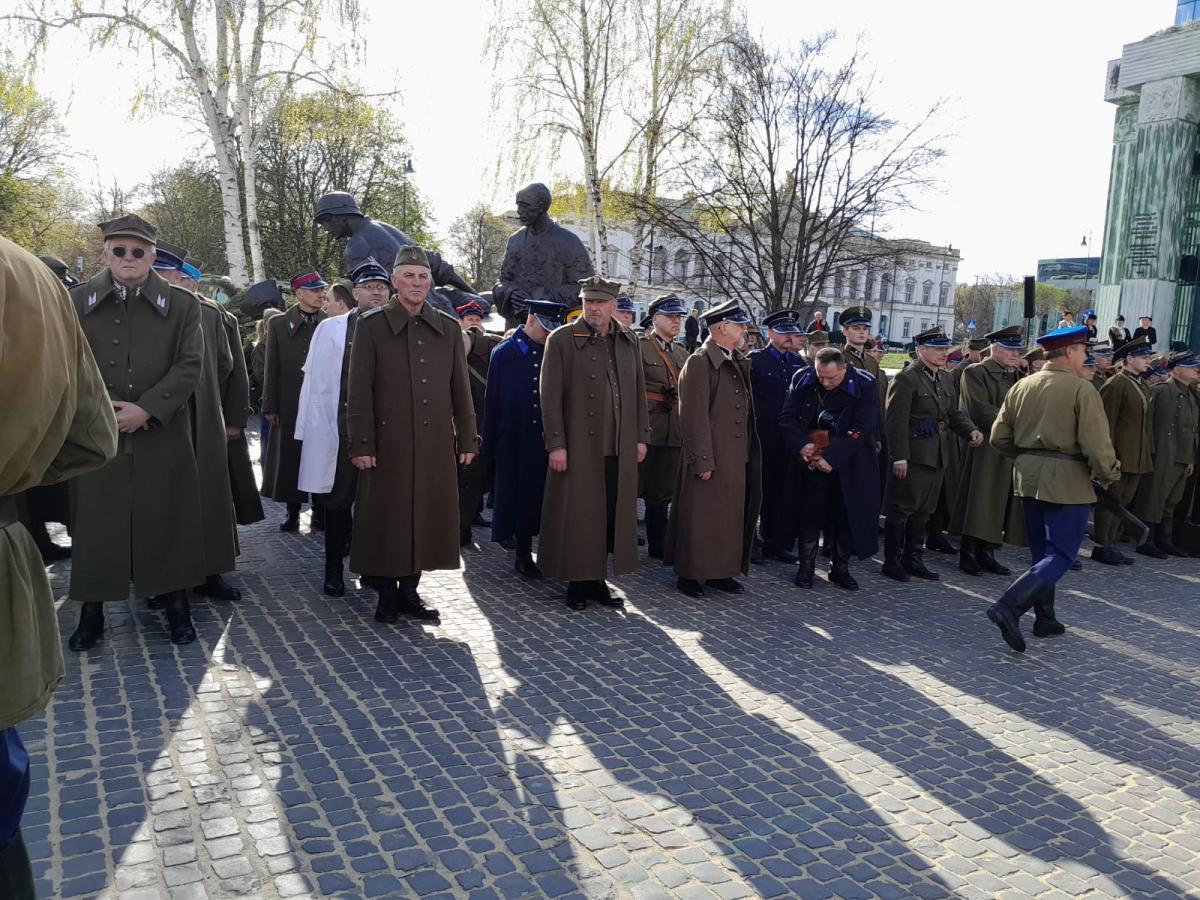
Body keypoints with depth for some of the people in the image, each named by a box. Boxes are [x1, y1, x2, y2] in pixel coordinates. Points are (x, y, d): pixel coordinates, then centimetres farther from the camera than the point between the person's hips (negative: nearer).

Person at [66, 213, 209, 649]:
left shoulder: (181, 304, 4)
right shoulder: (76, 301, 7)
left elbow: (190, 365, -3)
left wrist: (146, 408, -13)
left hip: (162, 434, -1)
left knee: (167, 519, 5)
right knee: (96, 522, 6)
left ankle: (176, 604, 18)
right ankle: (91, 610, 19)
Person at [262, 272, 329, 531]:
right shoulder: (279, 324, 5)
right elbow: (271, 368, 3)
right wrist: (270, 406, -2)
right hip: (290, 404, 0)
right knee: (290, 458, 5)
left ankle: (320, 511, 15)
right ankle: (293, 512, 16)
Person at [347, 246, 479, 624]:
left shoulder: (448, 328, 9)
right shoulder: (371, 325, 0)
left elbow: (461, 389, 11)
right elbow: (359, 391, -3)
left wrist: (467, 438, 7)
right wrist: (361, 444, -9)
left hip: (435, 443, 3)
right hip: (388, 443, -3)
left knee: (427, 515, 8)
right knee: (387, 518, 4)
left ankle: (409, 589, 23)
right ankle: (386, 593, 19)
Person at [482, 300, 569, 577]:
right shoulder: (504, 352, -1)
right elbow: (492, 400, 1)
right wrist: (489, 447, -1)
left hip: (547, 439, 1)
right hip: (515, 440, -1)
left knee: (545, 494, 5)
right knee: (519, 493, 7)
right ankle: (523, 554, 18)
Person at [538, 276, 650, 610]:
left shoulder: (628, 340, 12)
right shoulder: (562, 340, -2)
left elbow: (638, 391, 15)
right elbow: (550, 395, -6)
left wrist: (641, 437, 11)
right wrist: (556, 444, -11)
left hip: (620, 448, 4)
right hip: (578, 447, -4)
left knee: (612, 515, 8)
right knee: (577, 516, 2)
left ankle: (597, 579, 21)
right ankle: (577, 582, 16)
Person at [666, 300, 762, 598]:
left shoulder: (740, 362, 13)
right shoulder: (699, 363, -13)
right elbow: (695, 417, -17)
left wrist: (747, 452, 12)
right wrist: (703, 461, -19)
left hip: (736, 457, 8)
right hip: (709, 457, -8)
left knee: (730, 515, 14)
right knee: (699, 516, 2)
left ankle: (721, 571, 26)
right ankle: (690, 574, 15)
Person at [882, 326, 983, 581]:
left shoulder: (945, 379, 14)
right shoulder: (906, 379, -12)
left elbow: (954, 412, 17)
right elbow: (896, 421, -17)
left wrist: (971, 430, -4)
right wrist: (899, 457, -21)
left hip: (938, 455, 8)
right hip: (913, 455, -8)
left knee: (924, 510, 15)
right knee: (901, 509, 1)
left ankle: (913, 558, 26)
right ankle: (892, 561, 11)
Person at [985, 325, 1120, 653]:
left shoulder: (1021, 386, 6)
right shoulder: (1081, 389, -11)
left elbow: (999, 436, 6)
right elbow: (1096, 443, -16)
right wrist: (1109, 475, -1)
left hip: (1029, 477, 7)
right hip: (1067, 480, -6)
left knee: (1041, 550, 17)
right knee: (1061, 554, -2)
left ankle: (1045, 619, 24)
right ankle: (1009, 606, -18)